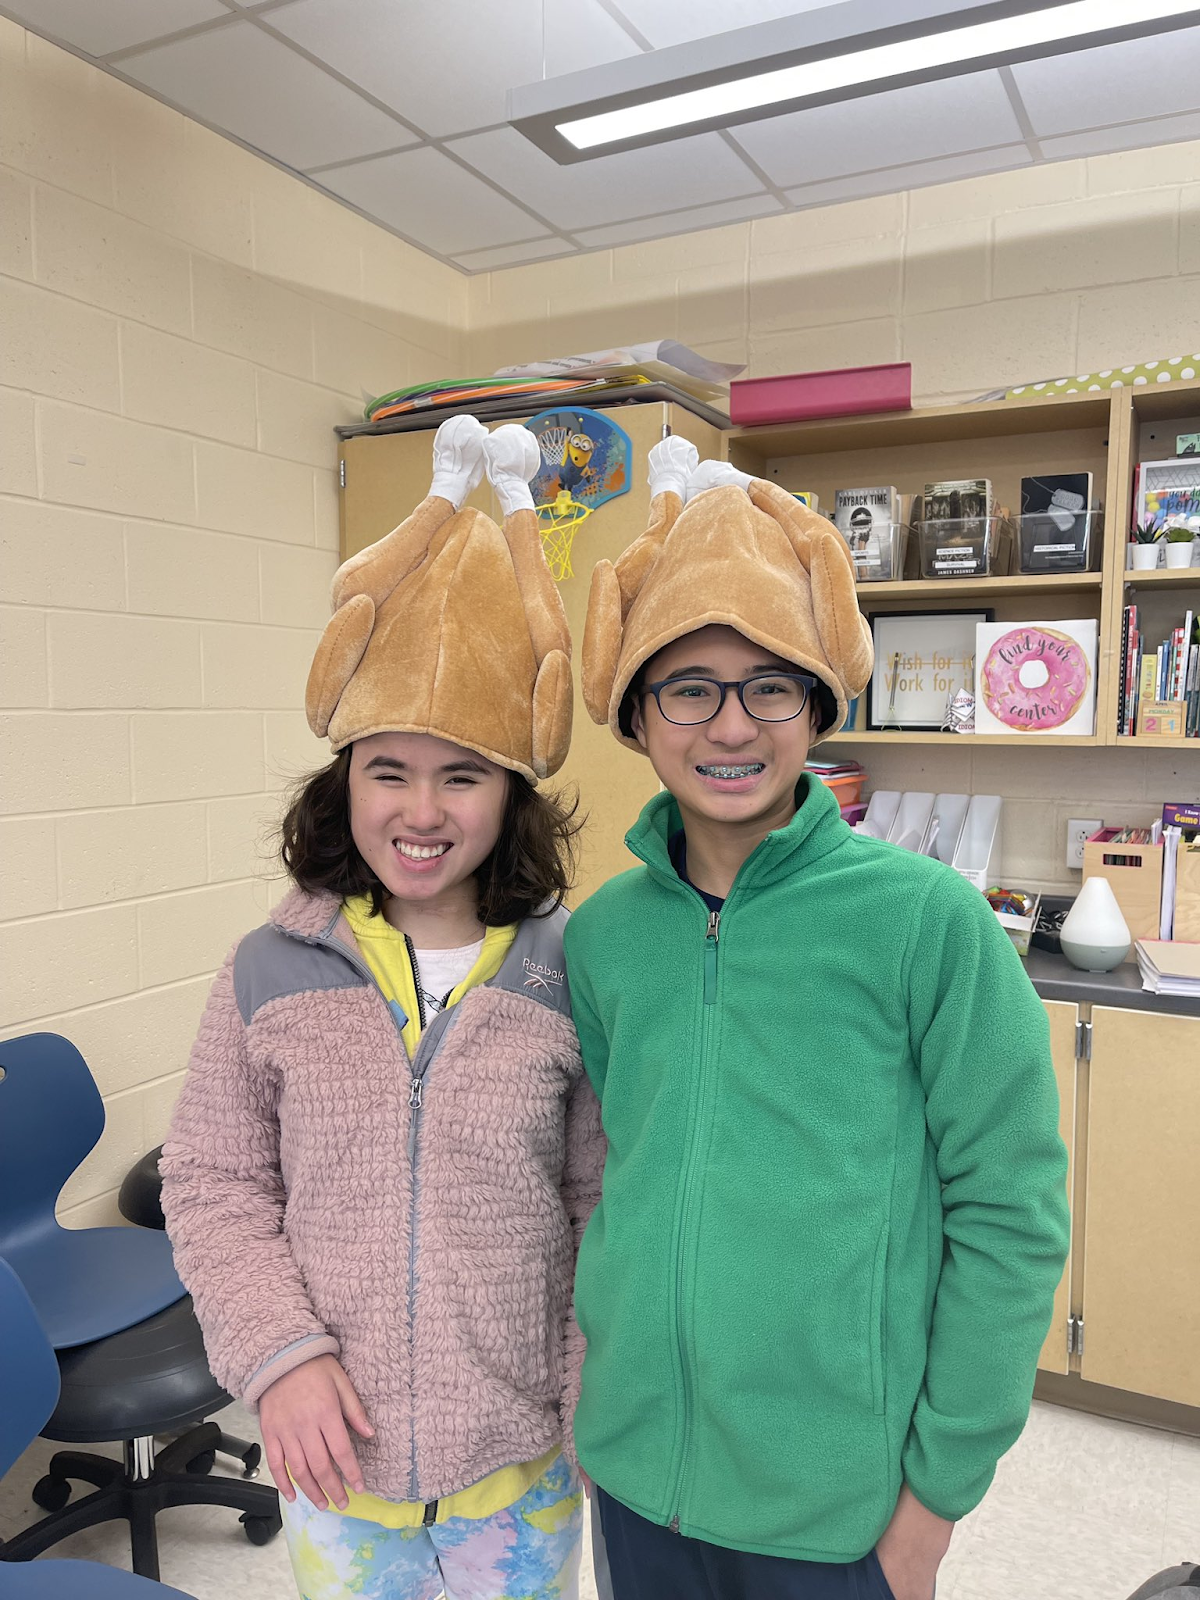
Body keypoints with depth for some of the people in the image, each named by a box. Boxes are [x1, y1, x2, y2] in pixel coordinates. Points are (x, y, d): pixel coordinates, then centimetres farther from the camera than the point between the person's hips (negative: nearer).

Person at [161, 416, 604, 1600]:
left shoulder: (567, 974, -12)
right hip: (333, 1456, 1)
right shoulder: (272, 971, -9)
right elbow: (213, 1187, -2)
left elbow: (607, 1205, -6)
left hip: (521, 1464, -1)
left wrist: (597, 1407, -6)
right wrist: (278, 1355, -11)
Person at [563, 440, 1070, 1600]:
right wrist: (601, 1365, 6)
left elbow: (1010, 1216, -11)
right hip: (633, 1469, 4)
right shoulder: (599, 935, -4)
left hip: (839, 1503, -3)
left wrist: (943, 1484, -8)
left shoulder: (926, 919, -15)